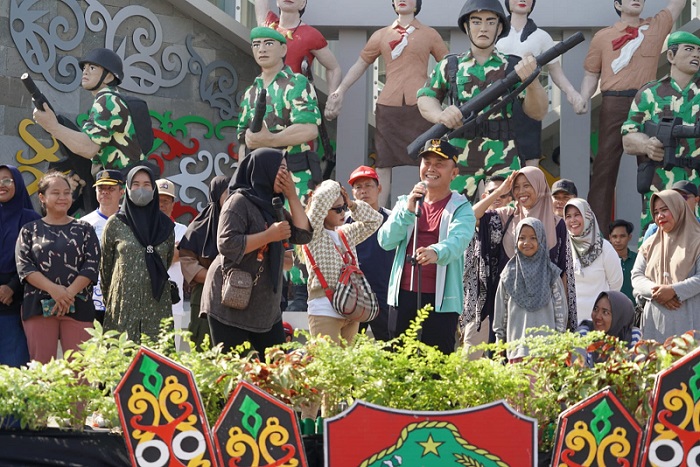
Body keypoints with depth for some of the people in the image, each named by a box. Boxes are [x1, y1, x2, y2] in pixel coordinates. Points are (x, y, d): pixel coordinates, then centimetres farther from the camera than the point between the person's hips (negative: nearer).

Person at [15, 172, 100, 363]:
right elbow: (24, 266, 1)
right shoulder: (30, 230, 13)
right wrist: (54, 289, -14)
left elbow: (92, 265, 3)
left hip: (77, 306, 0)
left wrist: (70, 293, -12)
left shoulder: (84, 229, 14)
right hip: (39, 306, 0)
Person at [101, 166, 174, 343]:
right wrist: (108, 298, 16)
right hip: (123, 306, -2)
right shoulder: (115, 224, 4)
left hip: (157, 307, 2)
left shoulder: (166, 225, 10)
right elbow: (105, 266, 11)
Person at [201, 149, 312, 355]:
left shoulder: (273, 206, 15)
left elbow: (303, 235, 8)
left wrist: (292, 196, 4)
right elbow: (227, 245, -20)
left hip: (265, 306, 8)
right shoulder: (240, 202, -10)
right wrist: (269, 235, -18)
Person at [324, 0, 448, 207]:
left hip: (420, 105, -1)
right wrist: (340, 91, 11)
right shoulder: (381, 35, 15)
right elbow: (360, 64, 19)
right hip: (388, 106, 1)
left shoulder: (429, 34, 12)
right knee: (383, 162, 1)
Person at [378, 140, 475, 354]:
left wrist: (436, 252, -41)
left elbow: (458, 240, -19)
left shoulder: (461, 208, 2)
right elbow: (385, 241, 2)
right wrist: (408, 211, -11)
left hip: (441, 299, -4)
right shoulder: (404, 203, 14)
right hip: (404, 295, 4)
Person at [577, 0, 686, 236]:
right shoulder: (603, 36, 10)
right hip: (615, 104, -1)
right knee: (605, 165, -4)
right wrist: (583, 99, -6)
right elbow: (591, 74, 11)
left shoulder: (657, 26, 12)